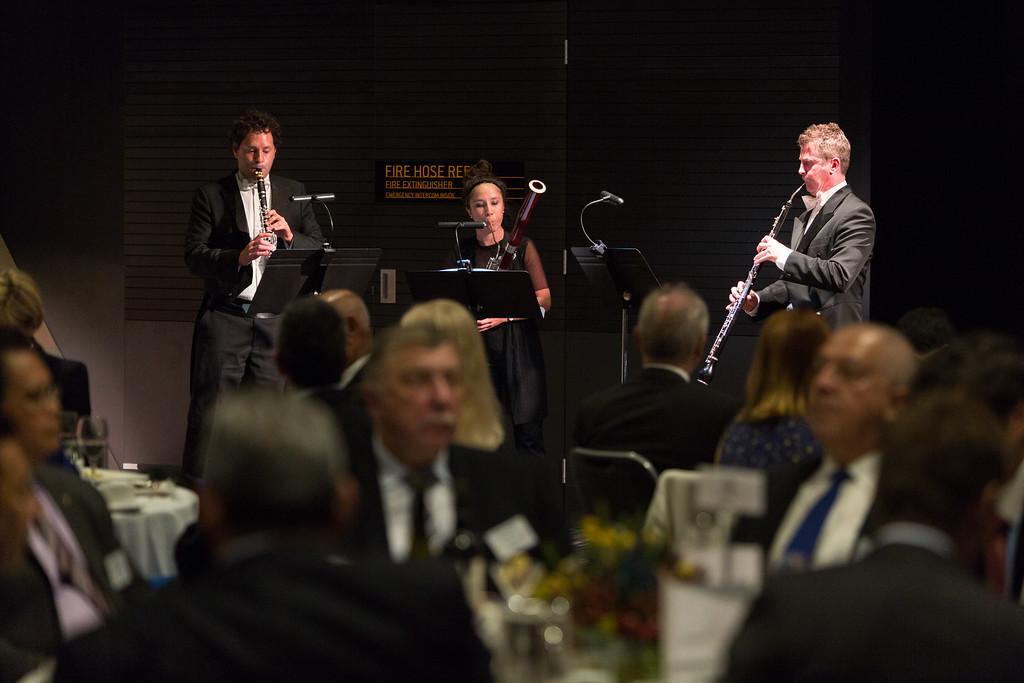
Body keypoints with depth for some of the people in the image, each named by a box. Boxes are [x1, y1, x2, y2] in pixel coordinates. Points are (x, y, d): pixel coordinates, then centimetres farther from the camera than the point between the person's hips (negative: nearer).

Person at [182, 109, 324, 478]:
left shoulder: (294, 194, 13)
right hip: (225, 317, -3)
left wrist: (290, 236, -10)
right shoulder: (210, 196, 3)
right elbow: (194, 257, -5)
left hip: (276, 318, 3)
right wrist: (239, 256, -21)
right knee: (209, 410, -4)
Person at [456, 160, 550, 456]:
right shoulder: (461, 251, 7)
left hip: (519, 349, -2)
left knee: (529, 437, -3)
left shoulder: (523, 247, 1)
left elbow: (544, 301, -3)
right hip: (477, 351, 2)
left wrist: (505, 314, -16)